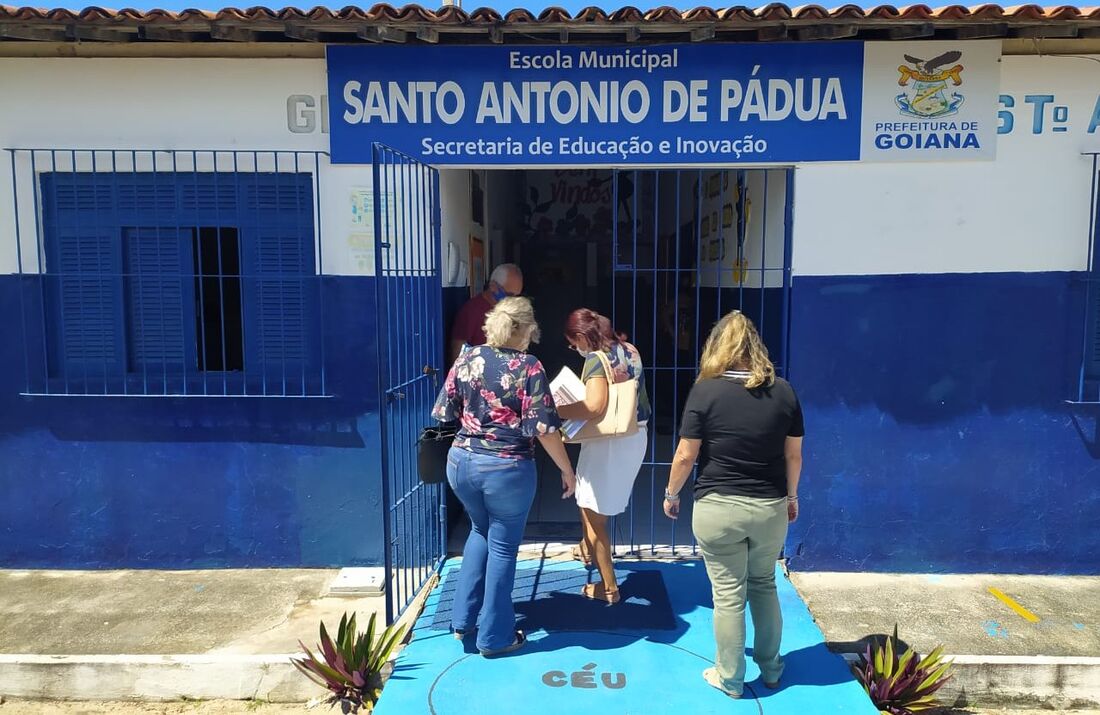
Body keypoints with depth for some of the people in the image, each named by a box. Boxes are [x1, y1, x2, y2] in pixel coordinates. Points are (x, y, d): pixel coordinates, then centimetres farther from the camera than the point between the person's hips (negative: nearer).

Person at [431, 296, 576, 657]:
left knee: (481, 530, 27)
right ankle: (494, 636, 24)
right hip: (507, 468, -5)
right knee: (503, 548, 11)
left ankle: (463, 620, 30)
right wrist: (567, 470, -6)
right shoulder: (528, 367, -13)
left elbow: (444, 413, 6)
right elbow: (543, 429, -16)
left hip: (461, 461, 5)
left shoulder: (467, 359, 0)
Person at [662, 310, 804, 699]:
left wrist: (671, 495, 8)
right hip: (770, 508, 4)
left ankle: (730, 679, 23)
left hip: (719, 508, -3)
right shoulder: (783, 391, -2)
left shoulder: (706, 391, -12)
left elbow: (685, 456, -9)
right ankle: (770, 669, 36)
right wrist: (791, 496, 21)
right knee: (764, 586, 22)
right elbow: (794, 455, 5)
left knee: (728, 595, 8)